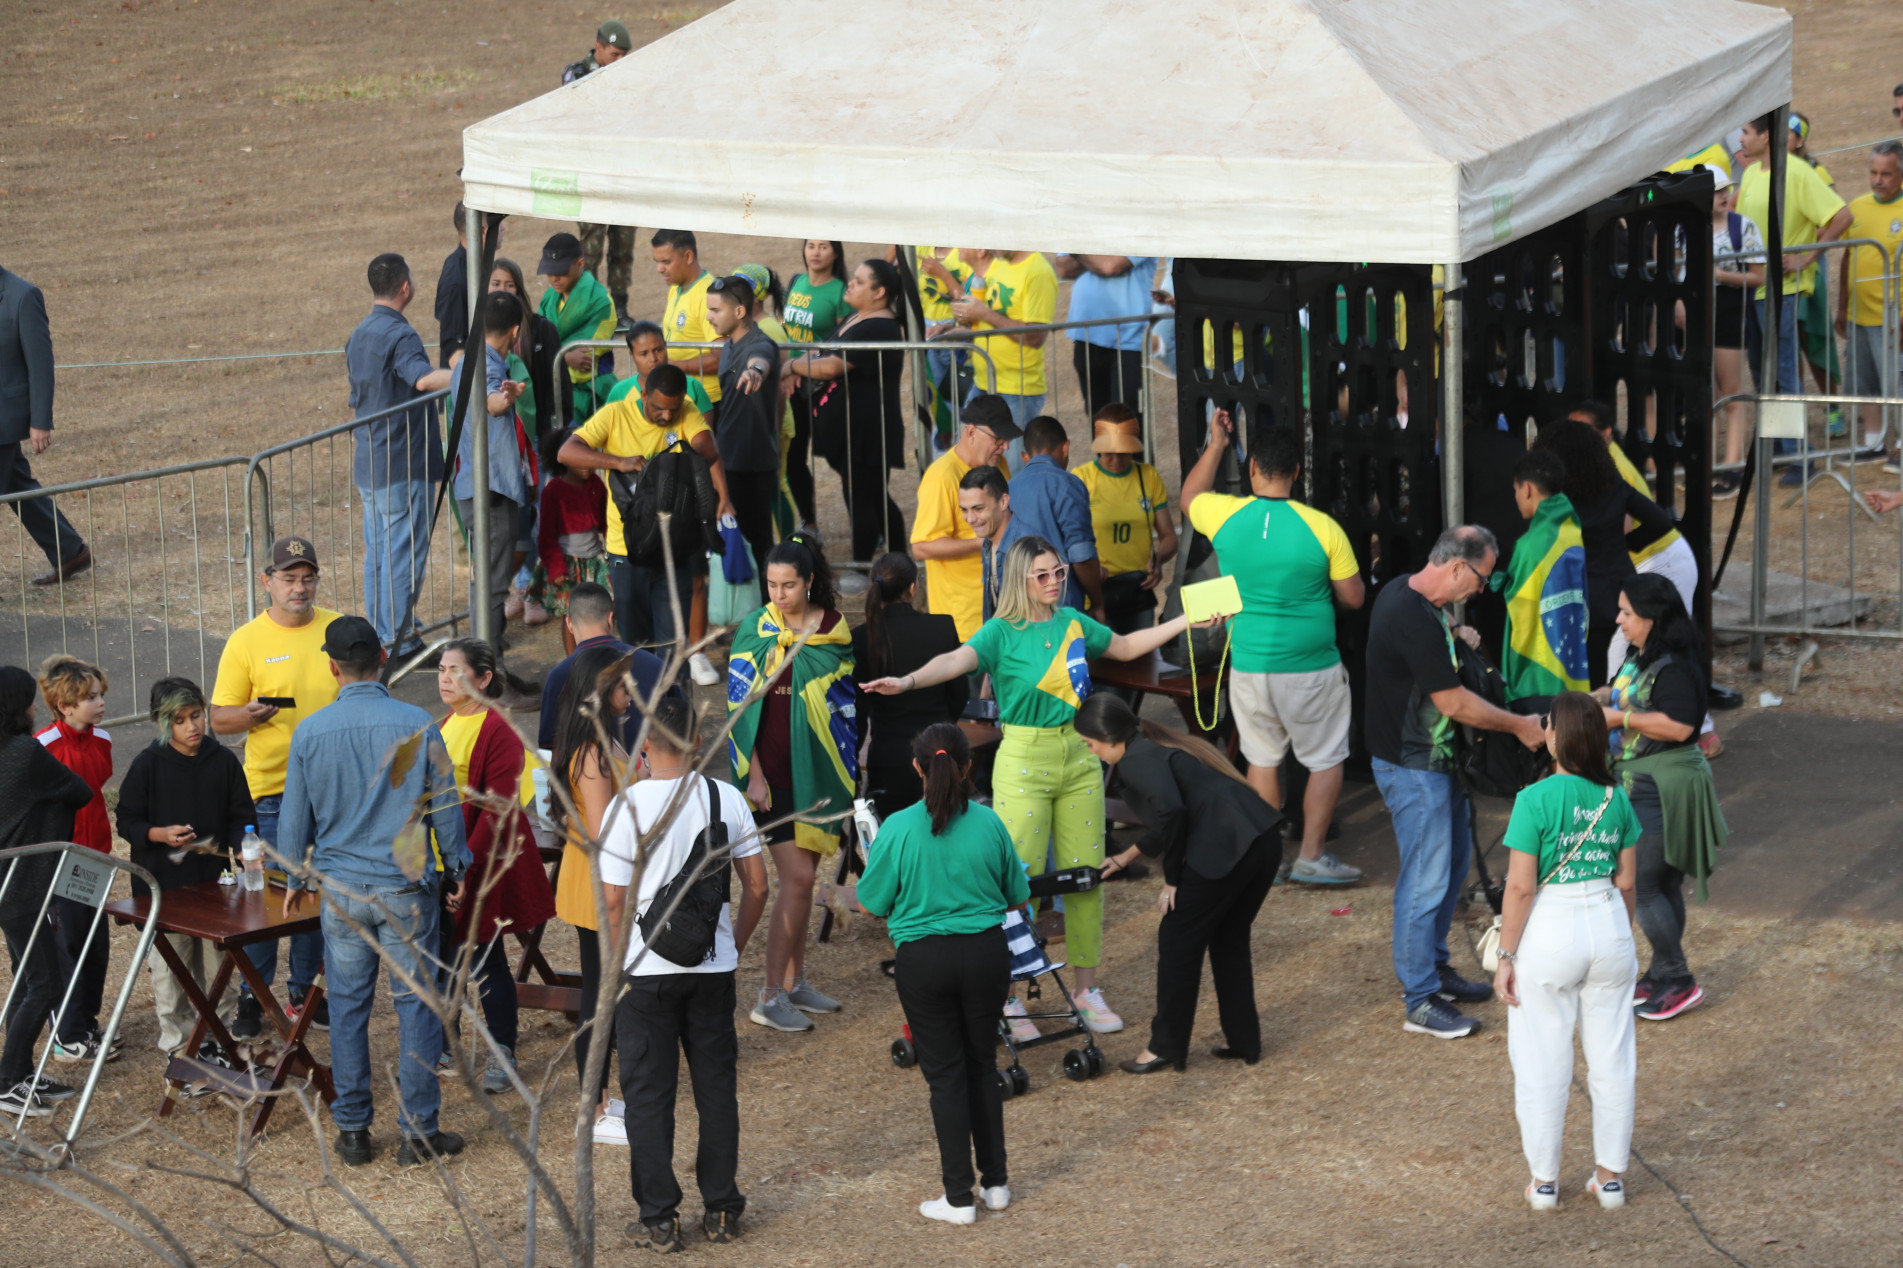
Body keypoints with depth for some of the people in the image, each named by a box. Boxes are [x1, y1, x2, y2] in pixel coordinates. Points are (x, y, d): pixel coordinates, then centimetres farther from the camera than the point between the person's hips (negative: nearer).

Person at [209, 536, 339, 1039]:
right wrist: (250, 714, -22)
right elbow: (219, 718, -2)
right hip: (271, 788, -3)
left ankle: (308, 989, 23)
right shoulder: (245, 642, -4)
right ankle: (251, 998, 7)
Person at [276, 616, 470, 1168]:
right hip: (407, 885, -1)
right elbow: (444, 805, -1)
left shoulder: (310, 733, -5)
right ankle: (419, 1132, 7)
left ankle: (352, 1131, 15)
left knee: (347, 1007, 10)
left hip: (341, 889, 1)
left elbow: (294, 818, 4)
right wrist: (455, 869, 14)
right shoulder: (417, 725, -9)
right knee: (415, 1003, 5)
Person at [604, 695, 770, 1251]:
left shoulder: (627, 806, -13)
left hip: (646, 970, -3)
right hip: (714, 965, 3)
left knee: (648, 1091, 6)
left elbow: (614, 901, -11)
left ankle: (658, 1217, 8)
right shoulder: (726, 798, -3)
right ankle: (720, 1210, 17)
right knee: (717, 1085, 12)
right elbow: (757, 883, 2)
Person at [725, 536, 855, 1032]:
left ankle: (794, 982, 21)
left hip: (819, 769, 4)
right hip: (773, 771, -4)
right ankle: (771, 996, -5)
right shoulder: (755, 631, -5)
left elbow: (845, 704, 11)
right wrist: (753, 775, -12)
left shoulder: (834, 629, 4)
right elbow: (741, 707, -5)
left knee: (803, 875, 10)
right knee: (797, 878, -10)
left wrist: (848, 776, 9)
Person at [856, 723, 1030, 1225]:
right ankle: (996, 1183, 24)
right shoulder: (988, 823, -7)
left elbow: (872, 902, -3)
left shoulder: (900, 829, -13)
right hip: (986, 953, 2)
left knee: (945, 1074, 7)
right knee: (983, 1066, 18)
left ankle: (960, 1197, 9)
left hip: (924, 959, -2)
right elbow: (1018, 897, 5)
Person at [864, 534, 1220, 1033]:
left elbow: (1125, 647, 24)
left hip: (1078, 757, 5)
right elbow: (957, 659, -28)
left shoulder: (1072, 621, 7)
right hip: (1024, 761, -5)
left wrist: (1185, 622, 22)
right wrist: (909, 680, -46)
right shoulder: (1002, 632, -9)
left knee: (1086, 875, 8)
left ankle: (1087, 989, 19)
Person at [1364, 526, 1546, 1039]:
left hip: (1433, 757, 11)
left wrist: (1453, 641, 11)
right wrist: (1520, 726, -11)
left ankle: (1433, 967, 33)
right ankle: (1420, 1002, 2)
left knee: (1453, 856, 20)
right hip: (1412, 766, -11)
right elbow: (1453, 702, -22)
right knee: (1425, 881, -5)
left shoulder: (1404, 591, 5)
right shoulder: (1416, 620, -28)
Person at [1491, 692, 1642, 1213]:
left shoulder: (1536, 800, -15)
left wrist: (1506, 956, -6)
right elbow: (1626, 882, 6)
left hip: (1550, 934, -5)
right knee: (1612, 1060, 14)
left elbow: (1520, 887, -14)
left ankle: (1544, 1179, 15)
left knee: (1543, 1064, 7)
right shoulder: (1616, 798, 0)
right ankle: (1611, 1175, 22)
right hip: (1609, 923, 5)